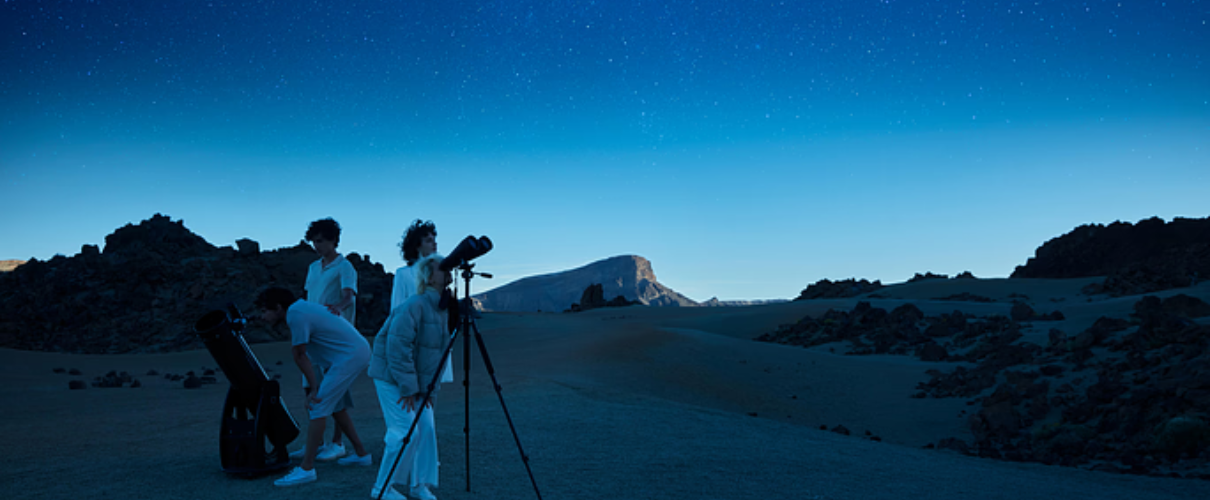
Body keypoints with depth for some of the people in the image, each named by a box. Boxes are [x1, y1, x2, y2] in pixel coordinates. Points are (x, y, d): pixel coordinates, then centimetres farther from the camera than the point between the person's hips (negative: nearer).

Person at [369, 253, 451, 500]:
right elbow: (397, 348, -24)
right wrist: (408, 389, -21)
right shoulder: (414, 306, -22)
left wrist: (429, 387, 6)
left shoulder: (442, 308, 6)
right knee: (406, 430, -10)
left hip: (418, 379, 8)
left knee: (427, 429, 3)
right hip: (392, 378, -8)